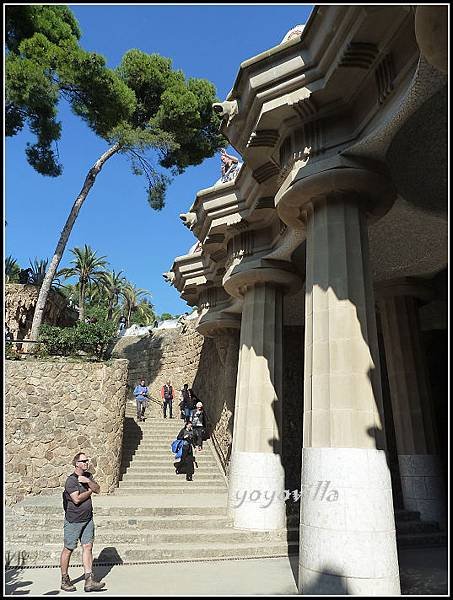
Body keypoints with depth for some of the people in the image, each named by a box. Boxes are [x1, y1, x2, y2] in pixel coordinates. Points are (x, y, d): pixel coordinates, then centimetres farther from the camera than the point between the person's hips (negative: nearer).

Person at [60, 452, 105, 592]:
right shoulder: (71, 480, -16)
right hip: (73, 521, -6)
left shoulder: (88, 476, 8)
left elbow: (98, 489, 0)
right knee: (68, 549, 7)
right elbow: (77, 499, -24)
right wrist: (89, 491, -10)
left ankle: (89, 581, 5)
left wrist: (88, 481, -15)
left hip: (88, 519, 6)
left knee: (88, 547, 3)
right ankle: (64, 580, 24)